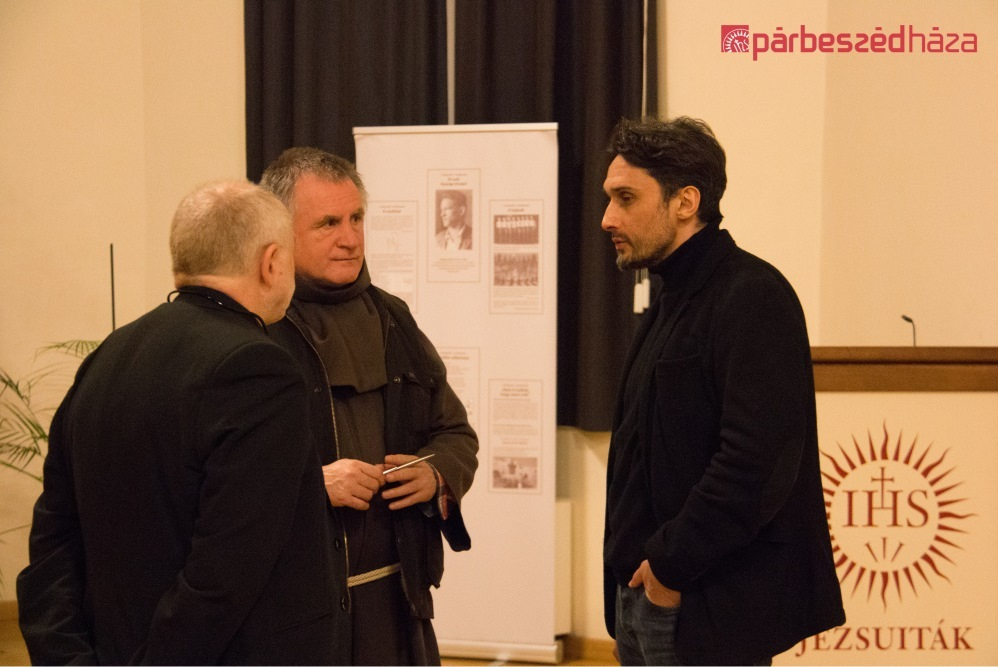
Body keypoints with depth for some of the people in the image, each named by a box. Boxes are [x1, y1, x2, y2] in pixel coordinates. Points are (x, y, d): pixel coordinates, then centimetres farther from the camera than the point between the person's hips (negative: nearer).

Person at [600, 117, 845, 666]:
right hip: (644, 596, 9)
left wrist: (671, 563, -18)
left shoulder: (753, 298, -15)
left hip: (708, 611, -9)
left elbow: (758, 462, -25)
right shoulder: (673, 301, 15)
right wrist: (636, 567, 8)